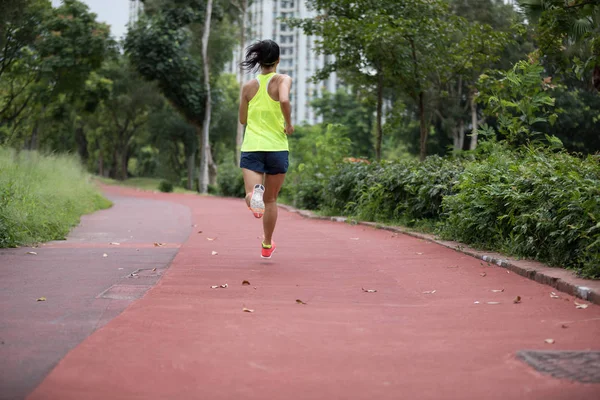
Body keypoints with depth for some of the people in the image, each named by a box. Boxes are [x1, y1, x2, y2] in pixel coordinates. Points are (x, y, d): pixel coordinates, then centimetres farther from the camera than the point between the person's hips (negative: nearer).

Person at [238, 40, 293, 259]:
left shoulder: (248, 86, 8)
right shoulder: (282, 80, -2)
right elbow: (284, 100, -23)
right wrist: (289, 124, -9)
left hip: (251, 148, 1)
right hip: (277, 148, -1)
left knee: (252, 197, -10)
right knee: (270, 200, 15)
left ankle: (255, 193, -46)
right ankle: (267, 246, 27)